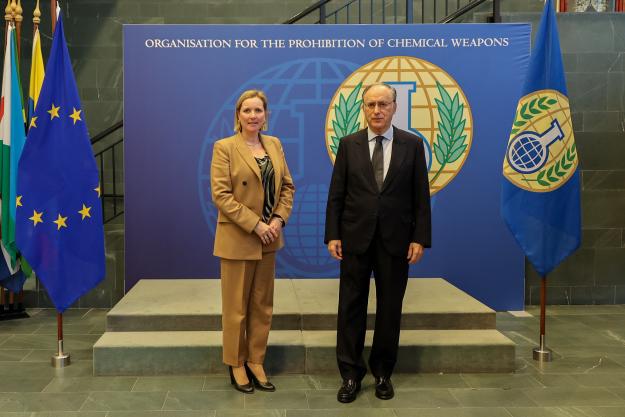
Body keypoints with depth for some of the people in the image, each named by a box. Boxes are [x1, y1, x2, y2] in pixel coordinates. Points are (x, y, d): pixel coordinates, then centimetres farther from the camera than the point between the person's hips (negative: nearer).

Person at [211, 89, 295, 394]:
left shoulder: (274, 144, 8)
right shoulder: (224, 147, -8)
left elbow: (288, 186, 9)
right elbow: (221, 194, -15)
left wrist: (279, 220, -7)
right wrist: (255, 225, -18)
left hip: (268, 237, 5)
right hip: (237, 238, -5)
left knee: (262, 305, 12)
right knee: (236, 306, 6)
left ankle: (255, 362, 25)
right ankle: (236, 365, 21)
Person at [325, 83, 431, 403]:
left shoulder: (412, 144, 2)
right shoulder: (349, 144, 3)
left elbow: (421, 196, 1)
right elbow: (336, 194, 2)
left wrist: (420, 238, -5)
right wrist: (332, 235, -4)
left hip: (395, 240, 0)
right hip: (355, 238, 0)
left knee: (390, 309, 9)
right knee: (351, 307, 5)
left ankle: (383, 373, 24)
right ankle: (351, 374, 16)